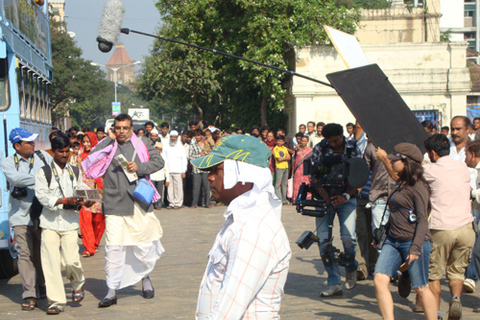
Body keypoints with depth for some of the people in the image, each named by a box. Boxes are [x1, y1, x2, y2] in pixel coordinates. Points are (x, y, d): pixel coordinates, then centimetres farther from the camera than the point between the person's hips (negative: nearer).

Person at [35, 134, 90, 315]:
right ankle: (56, 301, 1)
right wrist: (65, 200, -17)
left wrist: (85, 201, -11)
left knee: (71, 260, -9)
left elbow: (80, 193, 12)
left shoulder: (75, 172, 14)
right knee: (51, 262, -6)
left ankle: (78, 284, 23)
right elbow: (42, 196, -8)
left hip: (70, 222, 2)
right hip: (50, 222, -2)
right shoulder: (43, 172, 2)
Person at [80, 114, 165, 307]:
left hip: (139, 202, 1)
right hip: (115, 204, -1)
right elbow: (93, 158, -10)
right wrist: (109, 139, -6)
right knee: (113, 247, -6)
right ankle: (112, 290, 1)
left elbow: (158, 161, 3)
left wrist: (139, 167, -11)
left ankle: (145, 278, 33)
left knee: (144, 246, 7)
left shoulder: (141, 145, 11)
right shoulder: (108, 146, 7)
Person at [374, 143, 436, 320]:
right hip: (393, 241, 8)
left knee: (421, 288, 0)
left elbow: (422, 220, -14)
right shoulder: (400, 184, 17)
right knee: (379, 280, -8)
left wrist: (416, 247, -20)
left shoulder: (417, 186, -10)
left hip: (413, 241, -8)